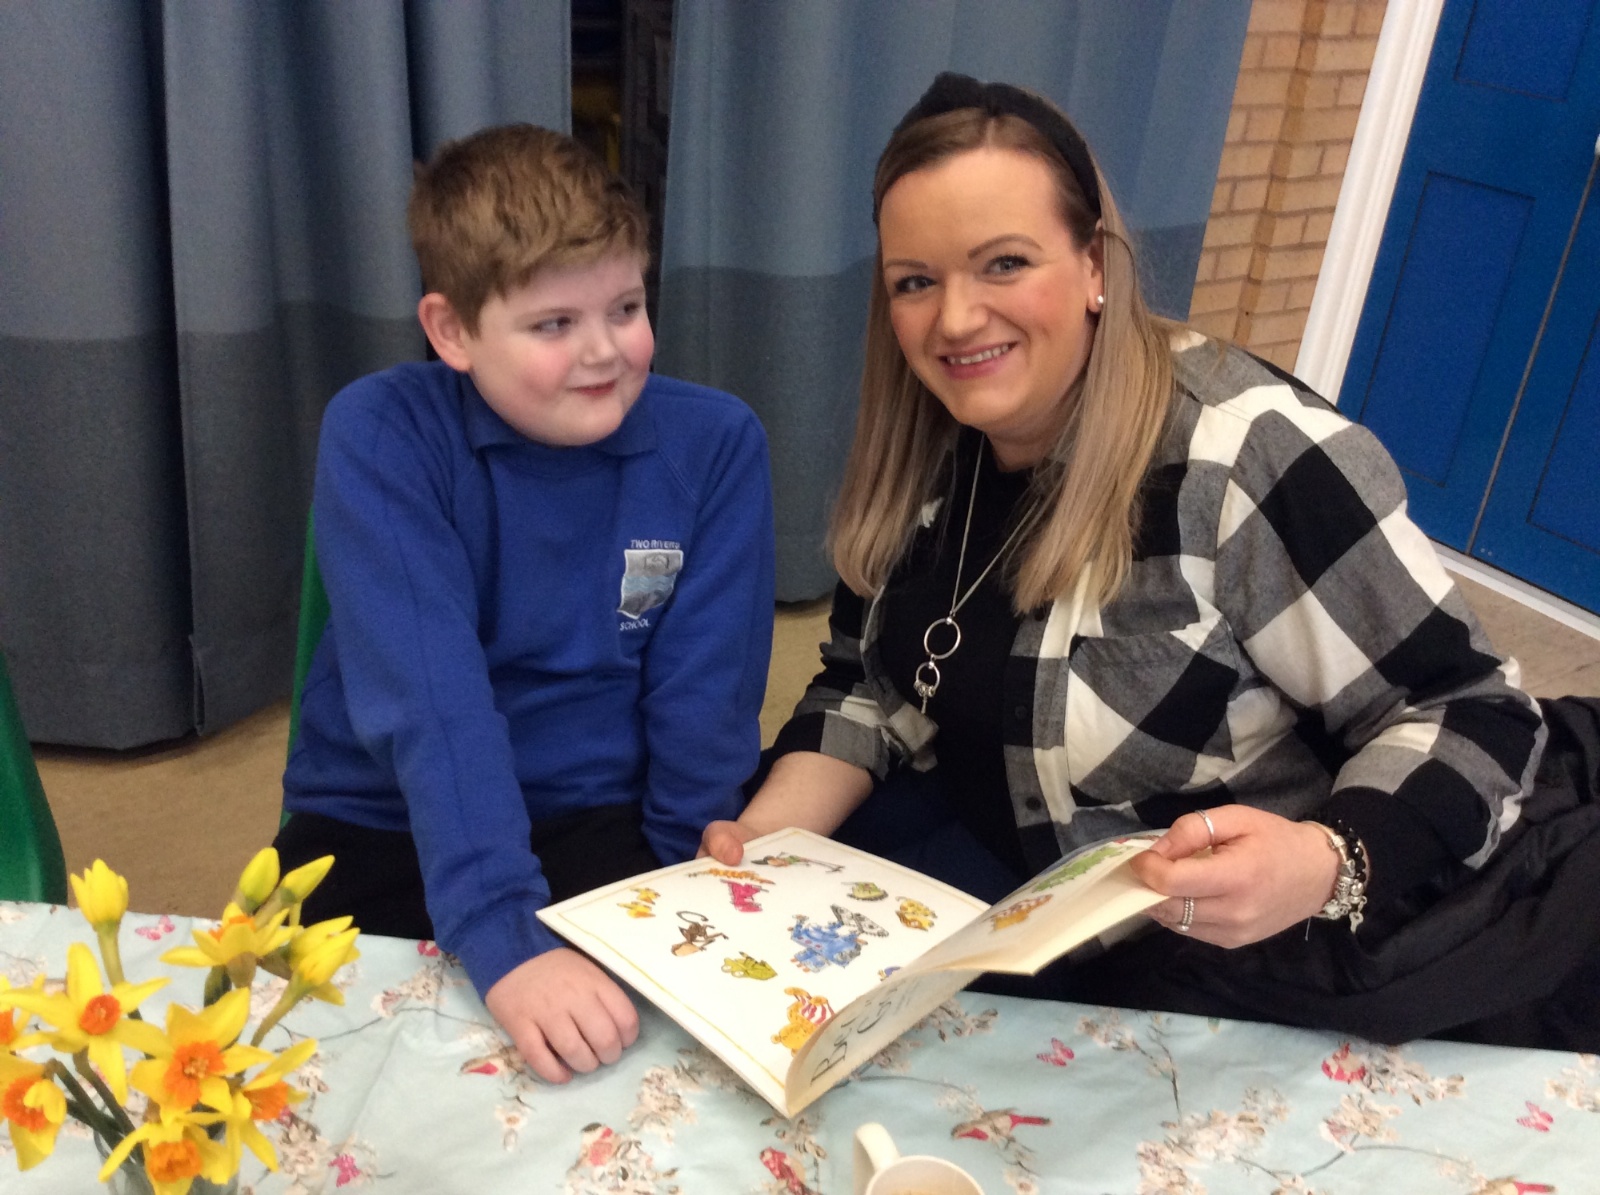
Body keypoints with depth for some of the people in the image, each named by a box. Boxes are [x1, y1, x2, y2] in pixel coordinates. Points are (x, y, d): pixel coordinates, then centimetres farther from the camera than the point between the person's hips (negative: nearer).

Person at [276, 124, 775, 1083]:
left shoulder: (714, 442, -10)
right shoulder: (380, 436, -15)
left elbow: (704, 699, -8)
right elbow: (429, 696, -26)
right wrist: (503, 935, -35)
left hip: (602, 820, 0)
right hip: (386, 822, 0)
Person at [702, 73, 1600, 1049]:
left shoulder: (1247, 454, -24)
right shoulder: (920, 454, -3)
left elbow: (1468, 717, -20)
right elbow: (867, 686, 4)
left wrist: (1321, 865, -39)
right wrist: (772, 832, -13)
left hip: (1239, 949, -6)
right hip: (1005, 871, 6)